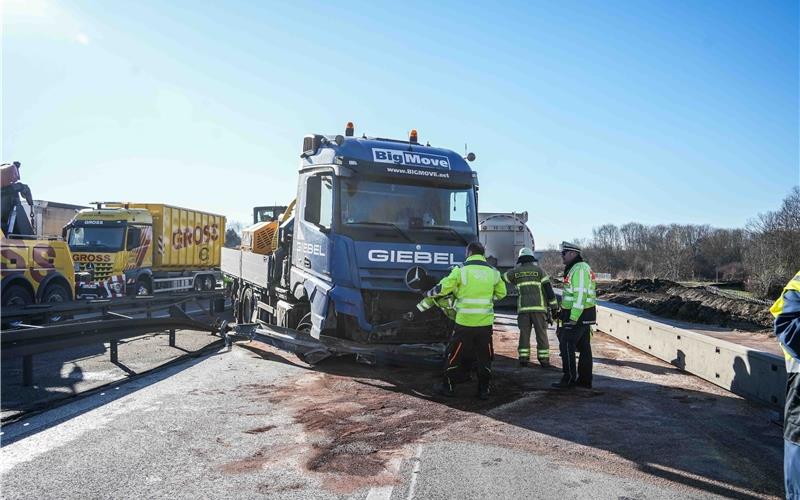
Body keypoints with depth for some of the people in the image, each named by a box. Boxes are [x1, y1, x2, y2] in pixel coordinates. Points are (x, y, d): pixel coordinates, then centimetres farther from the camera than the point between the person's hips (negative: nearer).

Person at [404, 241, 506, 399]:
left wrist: (429, 293, 10)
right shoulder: (493, 272, 4)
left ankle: (447, 386, 18)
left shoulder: (461, 271, -7)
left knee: (454, 354, 10)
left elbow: (442, 289, -8)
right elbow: (501, 293, 15)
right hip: (486, 323, 3)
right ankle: (484, 390, 17)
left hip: (465, 322, -3)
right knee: (484, 357, 13)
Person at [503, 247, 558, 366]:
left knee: (524, 333, 7)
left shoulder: (516, 271, 8)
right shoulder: (539, 270, 4)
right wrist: (554, 306, 3)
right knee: (541, 334, 5)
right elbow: (548, 288, 0)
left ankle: (523, 358, 6)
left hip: (523, 308, 1)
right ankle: (544, 359, 6)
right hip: (539, 307, -1)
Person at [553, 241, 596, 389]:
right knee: (584, 347, 12)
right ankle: (585, 380, 18)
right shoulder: (575, 268, 17)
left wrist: (573, 318, -25)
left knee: (566, 345, -6)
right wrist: (565, 313, 25)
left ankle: (569, 379, -1)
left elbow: (580, 295, -23)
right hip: (584, 315, 10)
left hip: (578, 315, -10)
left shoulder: (579, 269, -16)